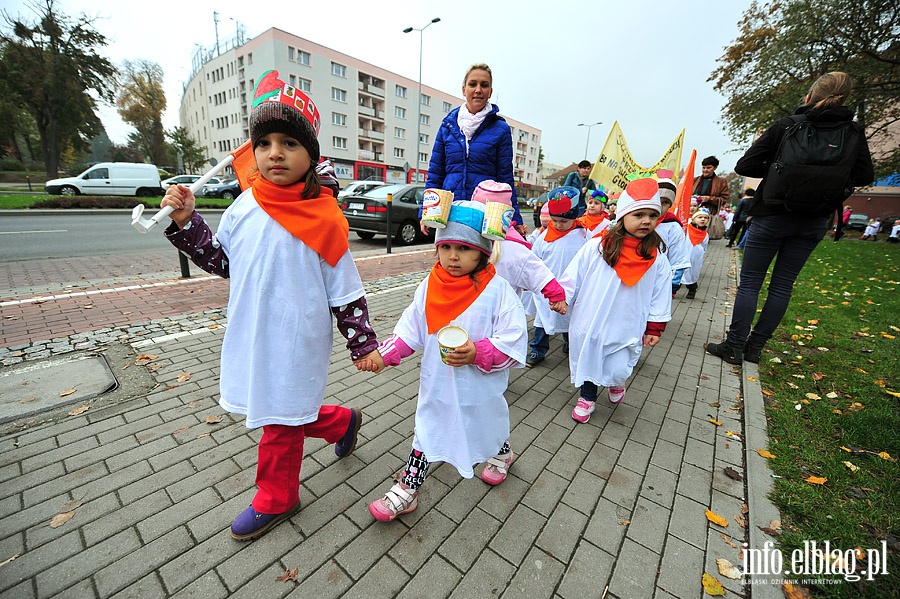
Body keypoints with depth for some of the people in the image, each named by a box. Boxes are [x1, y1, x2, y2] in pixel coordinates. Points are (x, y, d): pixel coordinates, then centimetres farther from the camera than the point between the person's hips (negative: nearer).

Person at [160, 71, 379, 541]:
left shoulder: (324, 218, -15)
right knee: (280, 411, 22)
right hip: (252, 337, 6)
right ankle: (342, 422, 49)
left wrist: (363, 343, -8)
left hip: (297, 342, -6)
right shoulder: (245, 207, 0)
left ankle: (275, 499, 42)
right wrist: (185, 221, 1)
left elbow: (345, 291, -11)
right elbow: (222, 261, 13)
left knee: (282, 420, 13)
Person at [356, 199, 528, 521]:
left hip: (480, 387, -1)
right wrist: (383, 354, -11)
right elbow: (410, 331, -1)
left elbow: (513, 339, -21)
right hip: (437, 383, 2)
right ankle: (407, 488, 38)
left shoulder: (497, 290, -21)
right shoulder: (429, 287, -9)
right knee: (426, 431, 17)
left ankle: (501, 452, 63)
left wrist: (478, 353, -34)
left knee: (489, 425, 27)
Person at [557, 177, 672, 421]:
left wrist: (654, 328, 4)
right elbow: (573, 275, -5)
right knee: (587, 362, 15)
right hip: (589, 323, 0)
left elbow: (660, 295, 2)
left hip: (625, 329, 1)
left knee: (618, 370, 2)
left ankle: (616, 382, 41)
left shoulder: (657, 258, -4)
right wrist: (561, 296, -10)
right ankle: (587, 396, 42)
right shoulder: (596, 247, -11)